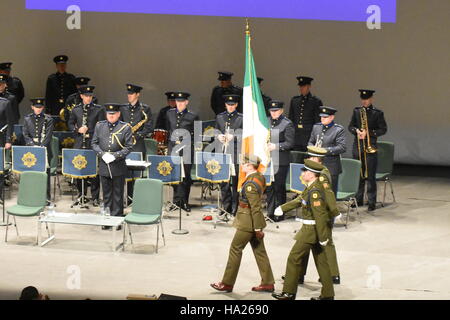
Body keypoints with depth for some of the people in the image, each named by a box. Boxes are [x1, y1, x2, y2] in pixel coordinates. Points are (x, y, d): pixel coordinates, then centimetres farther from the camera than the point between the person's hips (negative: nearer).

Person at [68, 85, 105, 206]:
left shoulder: (99, 109, 0)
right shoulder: (76, 110, 9)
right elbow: (70, 124, 14)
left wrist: (89, 131, -11)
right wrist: (78, 130, -4)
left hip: (93, 144, -3)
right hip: (79, 144, 3)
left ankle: (95, 197, 4)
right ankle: (81, 195, 19)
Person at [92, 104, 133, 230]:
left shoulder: (125, 127, -3)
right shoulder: (99, 126, 6)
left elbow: (128, 147, -5)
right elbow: (94, 143, 8)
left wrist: (115, 156, -16)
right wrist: (102, 154, -10)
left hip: (118, 167, -3)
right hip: (104, 166, 3)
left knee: (117, 194, 4)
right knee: (106, 194, 10)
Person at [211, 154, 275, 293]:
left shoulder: (250, 184, -23)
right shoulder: (259, 177, 7)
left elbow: (255, 208, -24)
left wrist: (258, 229, -22)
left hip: (247, 224, -9)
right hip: (254, 223, 9)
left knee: (235, 249, 1)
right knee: (259, 251, 12)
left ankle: (227, 283, 8)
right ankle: (267, 283, 16)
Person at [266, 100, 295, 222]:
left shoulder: (287, 124, -6)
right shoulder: (266, 122, 12)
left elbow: (290, 143, -10)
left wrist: (276, 146, -21)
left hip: (280, 161, -6)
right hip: (268, 160, 6)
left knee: (279, 187, 0)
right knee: (269, 187, 10)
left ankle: (279, 214, 8)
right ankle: (270, 212, 18)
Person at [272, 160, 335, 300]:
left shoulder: (314, 191, -22)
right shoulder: (317, 186, 9)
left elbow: (320, 215, -24)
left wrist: (322, 238, -23)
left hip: (311, 230, -10)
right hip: (315, 229, 10)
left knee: (294, 258, 0)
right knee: (321, 261, 11)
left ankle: (289, 292, 8)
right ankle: (328, 295, 13)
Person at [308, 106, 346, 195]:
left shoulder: (339, 130, -5)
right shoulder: (316, 127, 13)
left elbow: (342, 148, -14)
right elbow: (311, 142, 20)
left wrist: (327, 150, -23)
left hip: (331, 168, -5)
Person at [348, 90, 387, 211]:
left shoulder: (377, 113, -2)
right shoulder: (356, 111, 10)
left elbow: (383, 129, -3)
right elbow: (350, 126, 12)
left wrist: (368, 133, -14)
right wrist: (356, 131, -10)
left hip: (370, 147, -4)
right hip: (358, 147, 4)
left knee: (370, 176, -4)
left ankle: (371, 202, -1)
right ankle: (358, 199, 19)